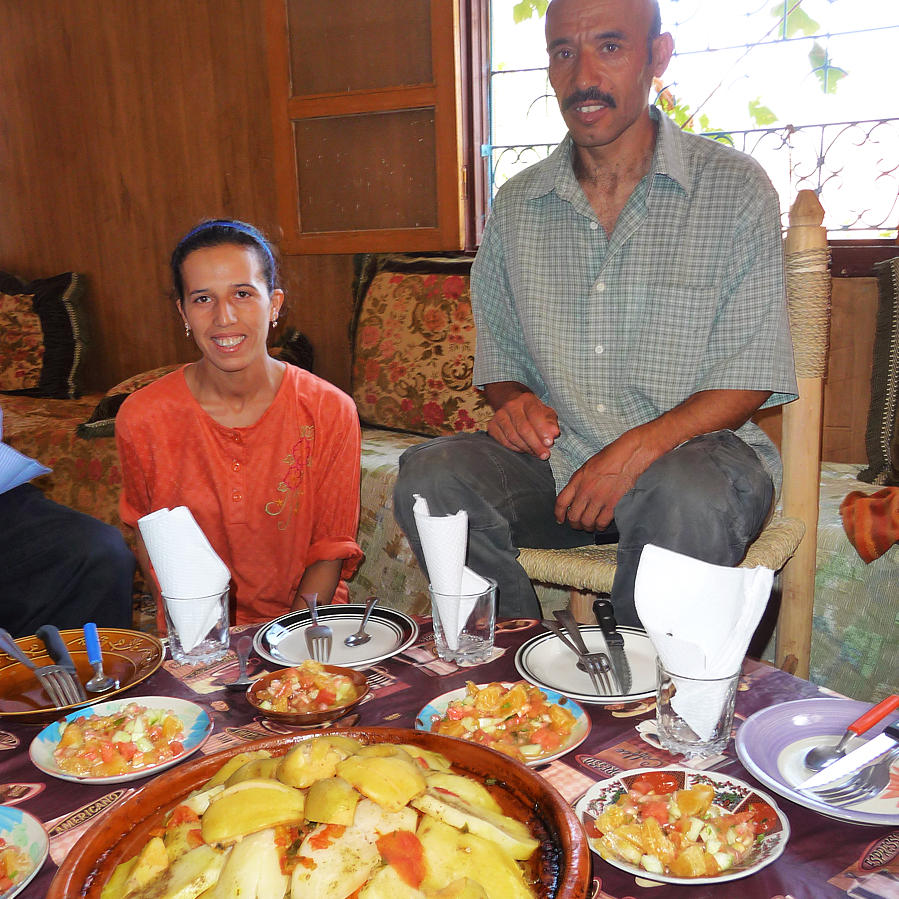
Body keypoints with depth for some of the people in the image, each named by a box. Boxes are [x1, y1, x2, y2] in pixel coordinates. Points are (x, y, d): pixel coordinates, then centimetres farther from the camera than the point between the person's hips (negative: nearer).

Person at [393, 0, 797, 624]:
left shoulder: (735, 188, -1)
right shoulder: (516, 205, 10)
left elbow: (751, 376, -6)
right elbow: (499, 353, 17)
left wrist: (636, 450, -20)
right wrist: (514, 400, -7)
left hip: (690, 449, -2)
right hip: (554, 457, 3)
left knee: (688, 496, -37)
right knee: (431, 474, -23)